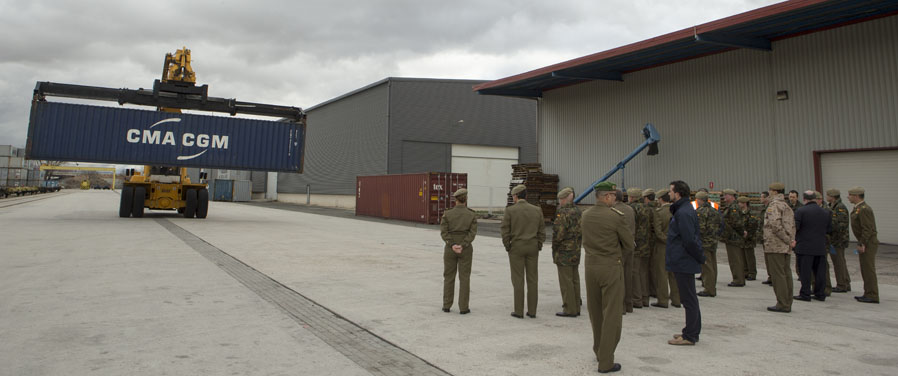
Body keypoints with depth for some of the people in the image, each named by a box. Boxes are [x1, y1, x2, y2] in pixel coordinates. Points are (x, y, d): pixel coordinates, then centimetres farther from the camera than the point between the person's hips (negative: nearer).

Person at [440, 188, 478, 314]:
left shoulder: (447, 214, -4)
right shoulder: (472, 215, -3)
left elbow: (444, 232, -11)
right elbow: (472, 233, -12)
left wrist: (453, 246, -16)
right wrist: (462, 246, -16)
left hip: (450, 248, 1)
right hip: (466, 249, 0)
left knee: (449, 277, 12)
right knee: (464, 278, 5)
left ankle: (447, 305, 15)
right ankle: (463, 308, 5)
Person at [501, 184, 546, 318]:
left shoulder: (510, 210, -7)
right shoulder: (537, 210, 3)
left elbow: (505, 231, -9)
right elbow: (541, 232, 4)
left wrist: (507, 247, 2)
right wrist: (538, 247, 11)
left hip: (516, 247, -3)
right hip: (532, 248, 3)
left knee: (518, 280, 2)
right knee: (532, 279, 7)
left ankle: (519, 311, 5)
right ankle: (532, 311, 10)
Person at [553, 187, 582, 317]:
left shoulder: (563, 213, -17)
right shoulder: (579, 212, 10)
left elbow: (558, 232, -20)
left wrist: (554, 246, -5)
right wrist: (578, 244, 17)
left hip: (564, 252, -8)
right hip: (576, 251, 8)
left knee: (566, 281, -3)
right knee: (575, 279, 13)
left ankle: (569, 309, 0)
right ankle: (576, 308, 20)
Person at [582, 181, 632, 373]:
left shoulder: (585, 215, 4)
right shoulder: (616, 217, -14)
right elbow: (630, 245, -6)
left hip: (590, 265, 6)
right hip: (611, 267, -6)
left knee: (595, 312, 18)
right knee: (611, 314, 1)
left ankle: (599, 351, 33)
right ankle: (605, 362, 4)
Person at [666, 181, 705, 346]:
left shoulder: (683, 213, -20)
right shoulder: (685, 210, 14)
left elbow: (690, 240, -24)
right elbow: (691, 239, 19)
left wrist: (700, 257, -13)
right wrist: (700, 257, 17)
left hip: (684, 263, -11)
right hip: (684, 262, 11)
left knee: (688, 299, -2)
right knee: (690, 299, 17)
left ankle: (689, 336, 5)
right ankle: (692, 332, 27)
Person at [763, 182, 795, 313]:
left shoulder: (774, 205, -11)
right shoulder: (787, 207, 19)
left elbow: (775, 225, -23)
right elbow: (793, 226, 18)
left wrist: (787, 240, -16)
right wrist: (790, 240, 9)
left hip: (775, 246, -9)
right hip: (786, 248, 9)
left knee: (777, 275, -5)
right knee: (786, 274, 11)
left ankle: (782, 304, -4)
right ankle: (787, 304, 16)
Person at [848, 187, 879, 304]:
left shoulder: (864, 209, -17)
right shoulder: (858, 209, 15)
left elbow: (867, 229, -22)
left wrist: (862, 244, -22)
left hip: (868, 244, -10)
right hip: (864, 243, 10)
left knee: (869, 269, -7)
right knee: (865, 269, 13)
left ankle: (872, 296, -3)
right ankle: (868, 294, 20)